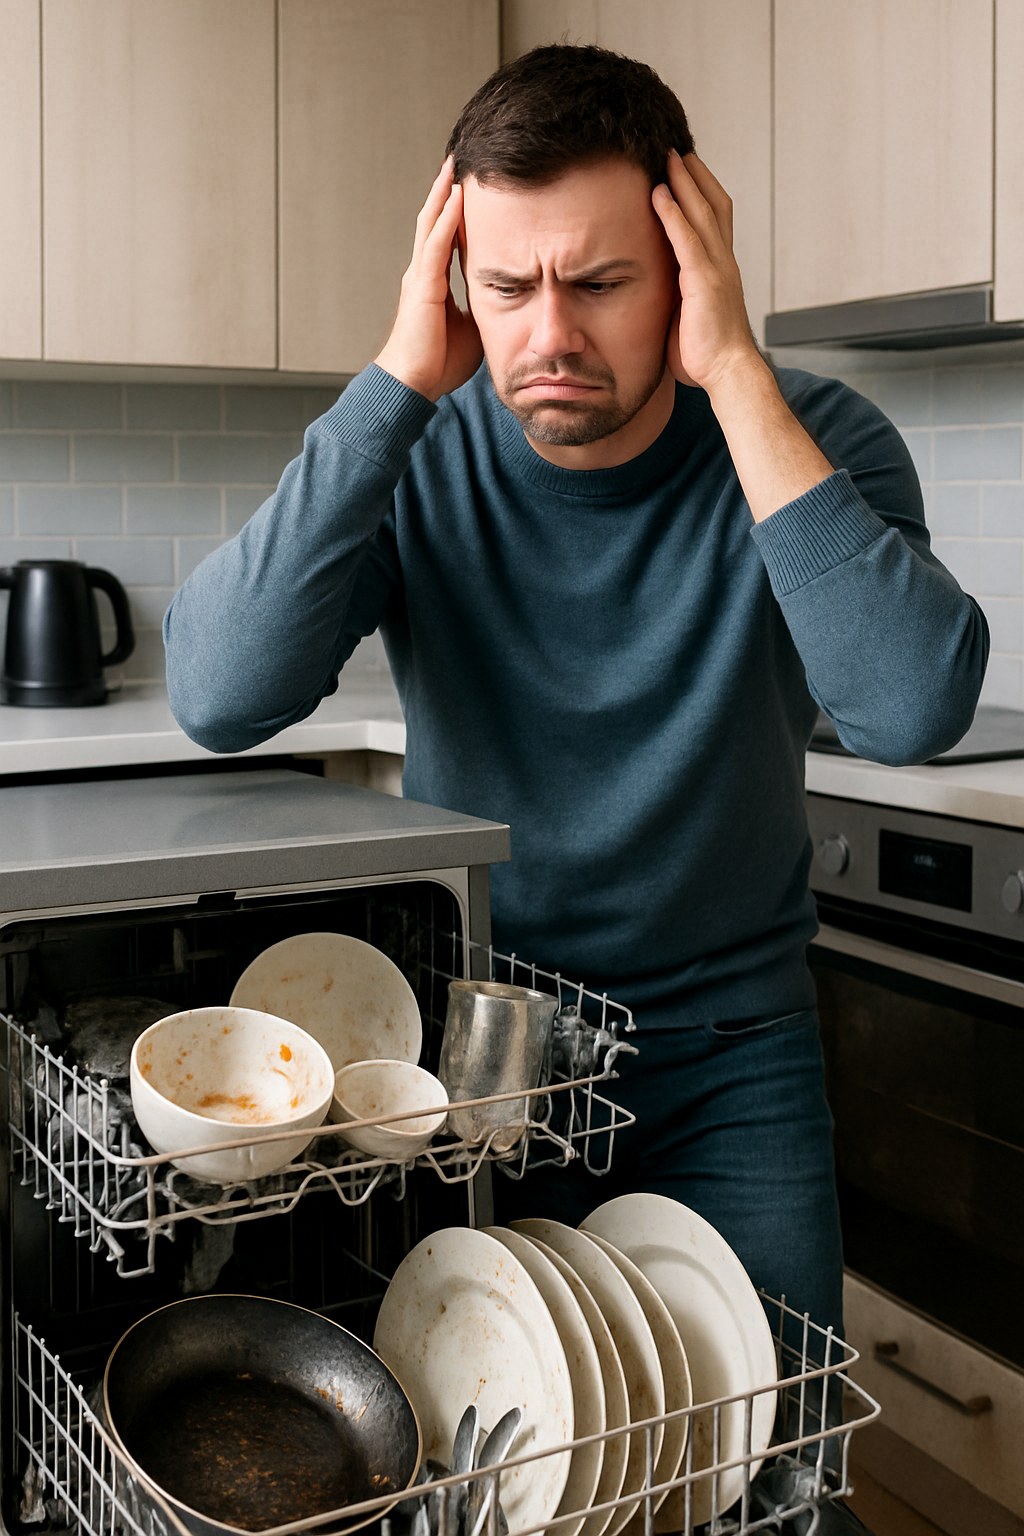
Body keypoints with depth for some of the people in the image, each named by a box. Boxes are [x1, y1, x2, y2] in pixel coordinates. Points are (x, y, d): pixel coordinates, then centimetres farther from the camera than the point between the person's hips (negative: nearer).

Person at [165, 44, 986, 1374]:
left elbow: (914, 709, -32)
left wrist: (737, 378, -30)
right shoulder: (413, 457, -11)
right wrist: (400, 379, -27)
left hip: (729, 1044, 0)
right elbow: (221, 699, -27)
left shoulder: (812, 440, -13)